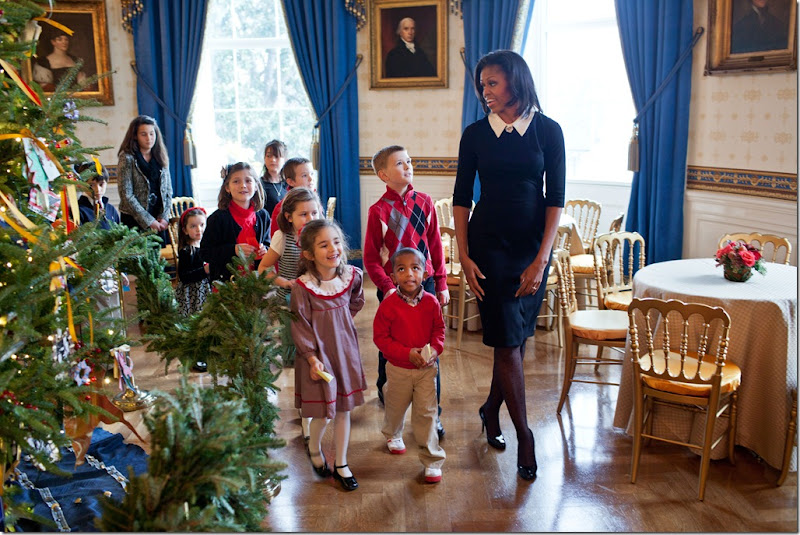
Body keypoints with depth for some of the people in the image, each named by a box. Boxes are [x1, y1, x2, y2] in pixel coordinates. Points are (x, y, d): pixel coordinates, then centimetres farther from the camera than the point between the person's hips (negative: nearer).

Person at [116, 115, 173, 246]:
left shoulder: (161, 158, 10)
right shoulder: (127, 158, -5)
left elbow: (168, 191, 11)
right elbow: (126, 196, -10)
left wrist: (164, 217, -3)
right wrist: (148, 221, -12)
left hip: (159, 221, 4)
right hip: (135, 221, -4)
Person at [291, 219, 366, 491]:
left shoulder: (351, 275, -6)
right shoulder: (302, 286, -19)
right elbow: (299, 326, -13)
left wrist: (340, 322, 7)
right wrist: (312, 358, -15)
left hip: (345, 348, 4)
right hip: (317, 353, -4)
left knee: (343, 408, 12)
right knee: (322, 412, 3)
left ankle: (341, 464, 29)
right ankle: (314, 449, 36)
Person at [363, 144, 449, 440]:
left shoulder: (424, 202, 3)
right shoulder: (379, 210, -8)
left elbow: (435, 245, 9)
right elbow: (371, 259, -5)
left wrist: (441, 283, 7)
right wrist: (387, 288, -14)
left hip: (425, 283, 3)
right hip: (393, 288, -2)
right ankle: (387, 402, 36)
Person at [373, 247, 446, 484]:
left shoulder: (431, 302, -9)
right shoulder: (389, 305, -18)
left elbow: (439, 329, 3)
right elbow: (380, 337, -14)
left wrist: (434, 349, -17)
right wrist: (407, 353, -23)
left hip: (427, 367, 1)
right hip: (399, 369, 0)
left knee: (426, 412, 0)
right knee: (396, 407, 21)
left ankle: (432, 460, 12)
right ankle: (392, 435, 54)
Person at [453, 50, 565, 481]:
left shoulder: (547, 130, -1)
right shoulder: (476, 134, 1)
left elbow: (555, 199, -4)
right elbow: (461, 198, 2)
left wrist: (541, 260, -12)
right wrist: (464, 256, -6)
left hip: (532, 246, 1)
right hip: (489, 244, -1)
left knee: (517, 336, 10)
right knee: (506, 340, -3)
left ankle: (491, 409, 34)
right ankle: (523, 433, 10)